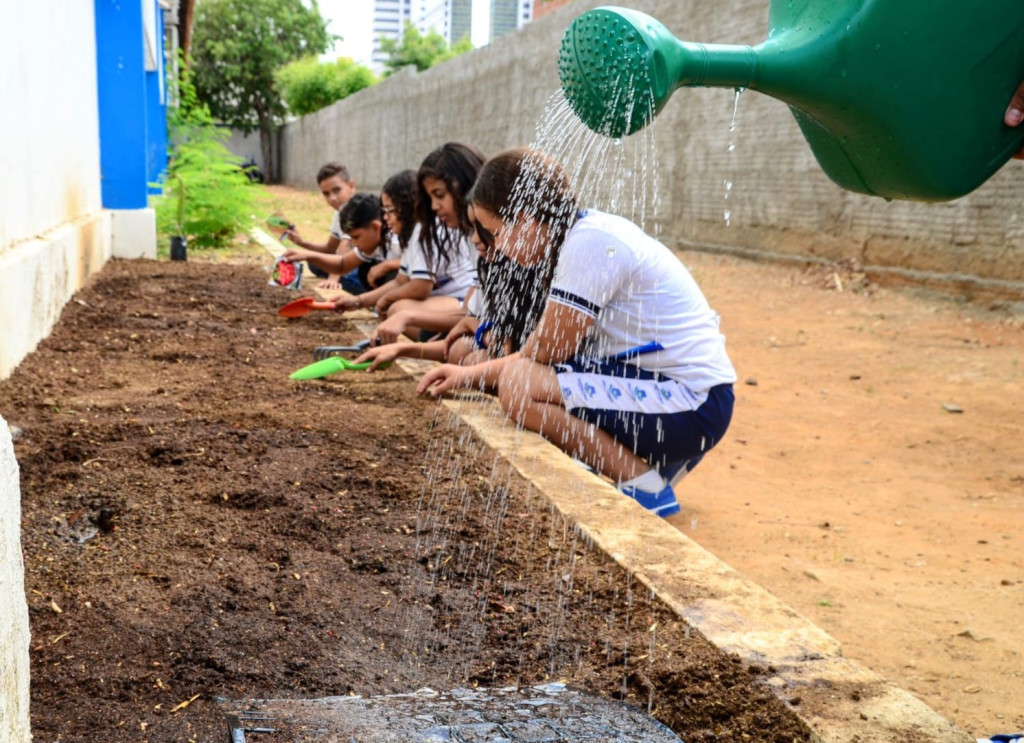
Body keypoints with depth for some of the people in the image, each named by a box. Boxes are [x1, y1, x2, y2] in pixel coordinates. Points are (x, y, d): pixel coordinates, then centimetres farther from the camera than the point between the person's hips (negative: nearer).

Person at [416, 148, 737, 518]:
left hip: (691, 406, -10)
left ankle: (645, 486, -7)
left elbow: (545, 350, -16)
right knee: (522, 376, 18)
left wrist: (479, 374, 4)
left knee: (519, 387, -19)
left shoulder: (591, 240, -19)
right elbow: (548, 351, 15)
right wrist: (470, 374, 12)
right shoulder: (589, 230, 10)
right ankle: (655, 459, 16)